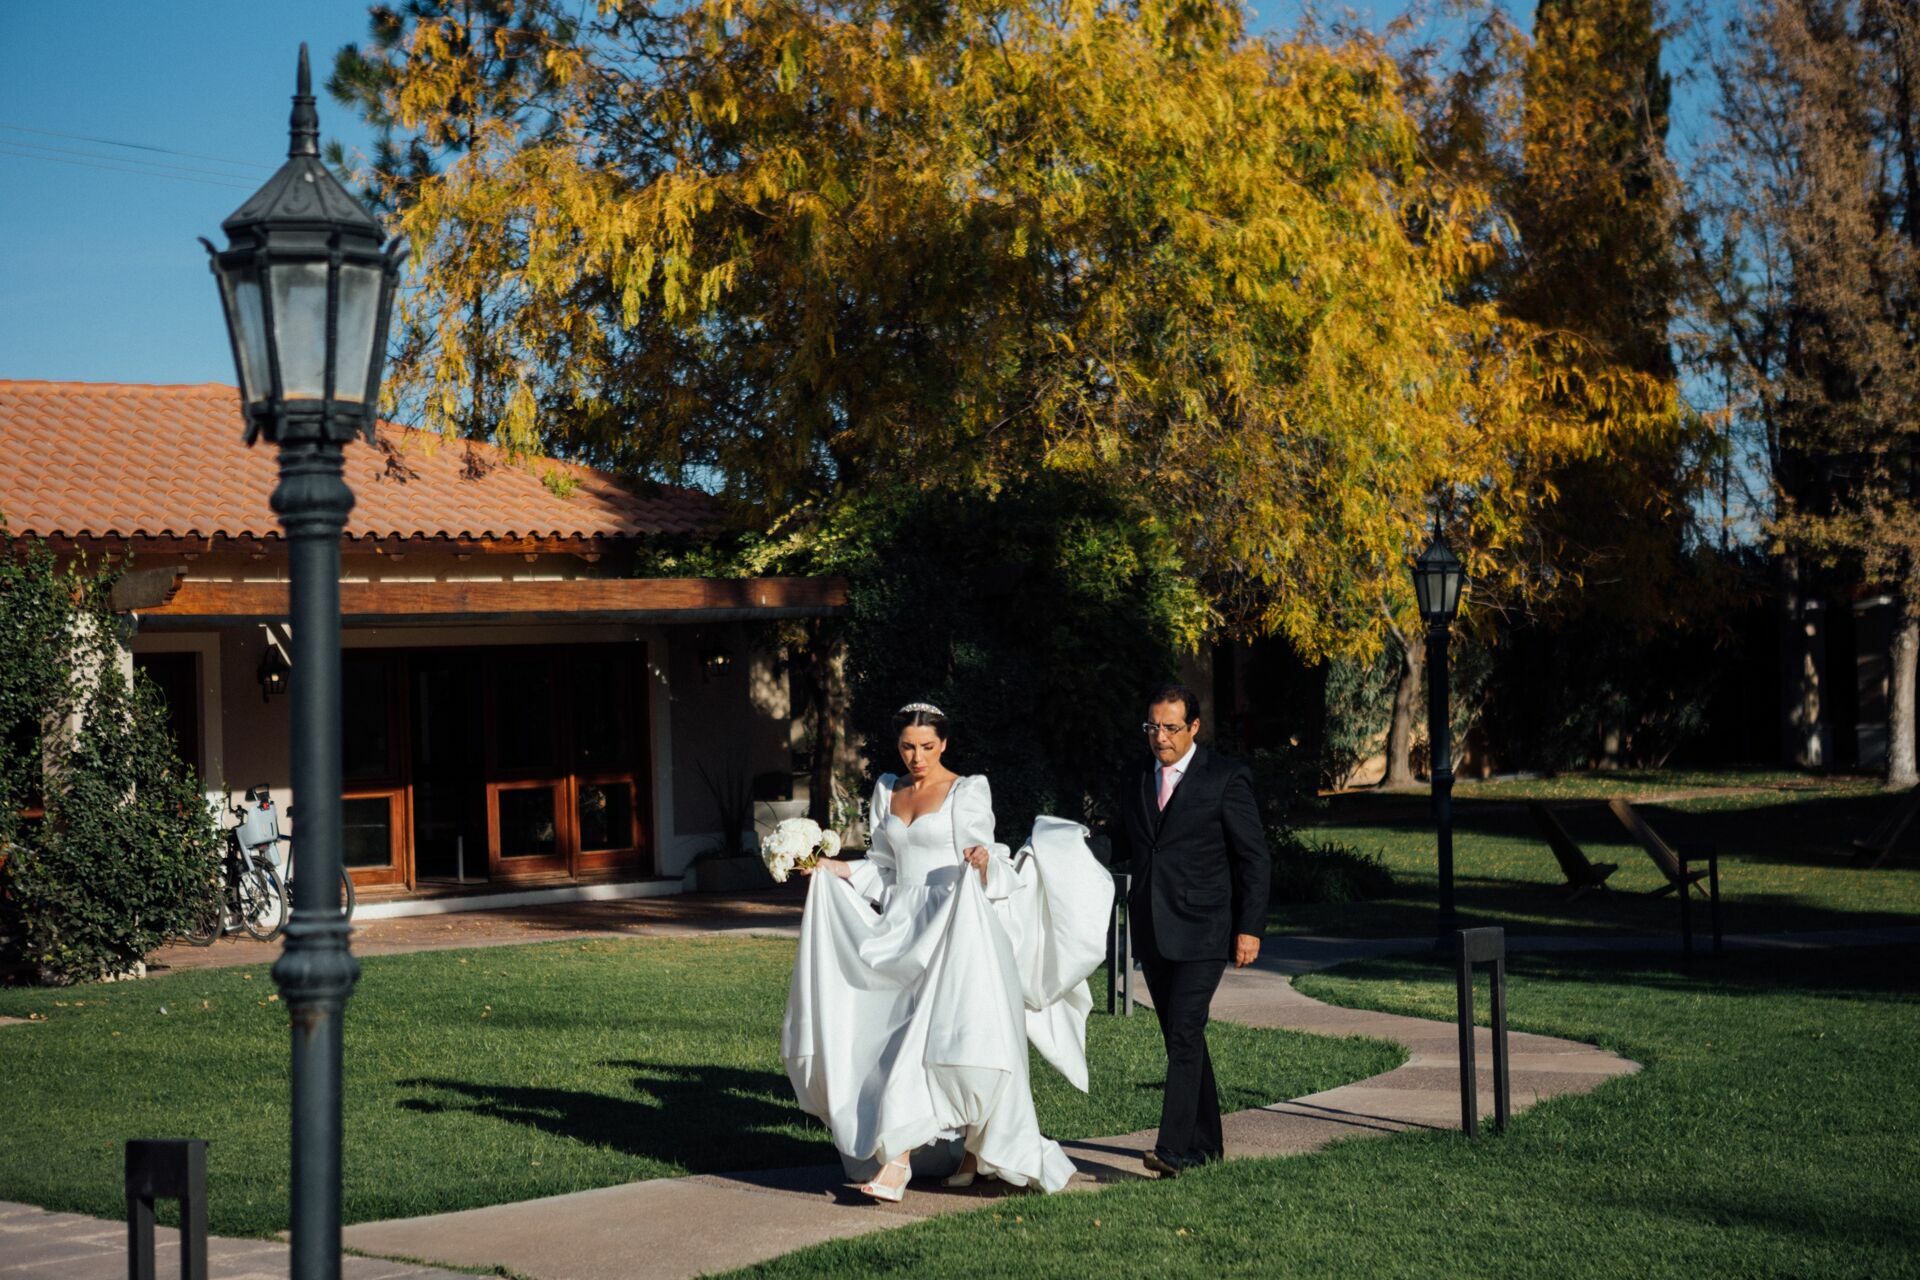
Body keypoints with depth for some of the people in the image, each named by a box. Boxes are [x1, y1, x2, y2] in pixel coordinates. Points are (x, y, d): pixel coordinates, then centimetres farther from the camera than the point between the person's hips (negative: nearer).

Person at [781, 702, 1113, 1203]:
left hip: (954, 926, -5)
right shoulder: (888, 791, 15)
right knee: (897, 1038, -2)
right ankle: (899, 1152, 2)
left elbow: (982, 857, -5)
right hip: (901, 926, 5)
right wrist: (836, 871, 8)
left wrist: (983, 862, -27)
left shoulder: (968, 791, -2)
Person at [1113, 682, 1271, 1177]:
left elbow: (1254, 859, -3)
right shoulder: (1135, 780, 12)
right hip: (1152, 931, 6)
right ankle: (1206, 1142, 19)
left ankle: (1173, 1149, -19)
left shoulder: (1226, 779, -4)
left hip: (1201, 931, -6)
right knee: (1181, 1038, 10)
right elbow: (1122, 848, 22)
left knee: (1185, 1034, -15)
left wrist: (1250, 928, -9)